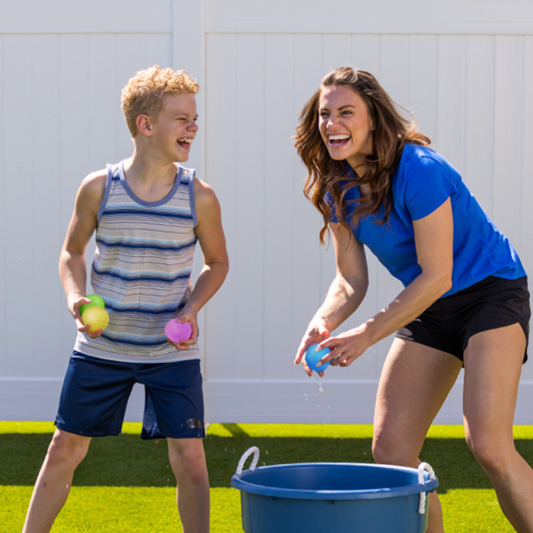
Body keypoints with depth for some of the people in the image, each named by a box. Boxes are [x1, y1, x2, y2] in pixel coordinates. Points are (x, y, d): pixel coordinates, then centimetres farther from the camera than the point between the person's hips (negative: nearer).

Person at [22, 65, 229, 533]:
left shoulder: (198, 197, -7)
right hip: (102, 347, 0)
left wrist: (192, 308, -9)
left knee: (189, 454, -4)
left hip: (172, 352, 0)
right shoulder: (98, 188, -7)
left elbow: (217, 262, 8)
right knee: (66, 449, 6)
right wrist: (75, 300, -10)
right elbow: (73, 252, 8)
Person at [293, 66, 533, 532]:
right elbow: (351, 280, 2)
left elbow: (436, 276, -23)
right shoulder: (338, 188, -2)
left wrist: (366, 335, -23)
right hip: (429, 312, 8)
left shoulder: (418, 171, -25)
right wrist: (323, 322, -19)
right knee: (390, 449, -1)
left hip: (490, 293, -8)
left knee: (489, 446, -23)